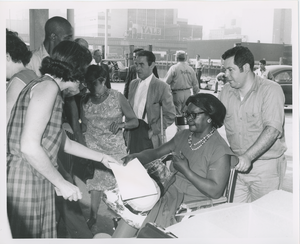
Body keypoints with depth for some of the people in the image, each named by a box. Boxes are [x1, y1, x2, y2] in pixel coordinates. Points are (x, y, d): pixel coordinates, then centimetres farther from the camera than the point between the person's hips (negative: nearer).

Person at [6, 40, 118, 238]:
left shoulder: (51, 90, 18)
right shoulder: (48, 86, -13)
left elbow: (64, 142, 24)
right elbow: (29, 146, -21)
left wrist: (102, 158, 28)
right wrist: (62, 183, -13)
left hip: (39, 181, 9)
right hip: (25, 182, -9)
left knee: (44, 234, 13)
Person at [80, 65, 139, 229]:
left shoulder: (117, 97, -6)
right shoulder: (85, 100, 1)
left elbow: (135, 121, -2)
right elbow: (83, 125, 12)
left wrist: (121, 124, -22)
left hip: (115, 149, -2)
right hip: (93, 148, 2)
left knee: (117, 183, 0)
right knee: (95, 184, 4)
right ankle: (92, 218, 20)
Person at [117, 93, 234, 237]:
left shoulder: (219, 150, -13)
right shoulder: (183, 136, 8)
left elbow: (215, 192, -18)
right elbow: (156, 153, 12)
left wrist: (186, 170, -18)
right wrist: (137, 156, -8)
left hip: (193, 204, -6)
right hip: (170, 192, 6)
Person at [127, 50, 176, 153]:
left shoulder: (161, 86, -8)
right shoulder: (133, 84, 11)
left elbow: (170, 115, -10)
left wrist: (154, 130, -12)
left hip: (148, 134, -5)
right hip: (133, 132, 5)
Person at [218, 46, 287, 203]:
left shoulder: (270, 90, -13)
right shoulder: (226, 91, 5)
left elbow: (273, 130, -24)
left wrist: (248, 156, -34)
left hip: (266, 167, -4)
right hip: (237, 164, 4)